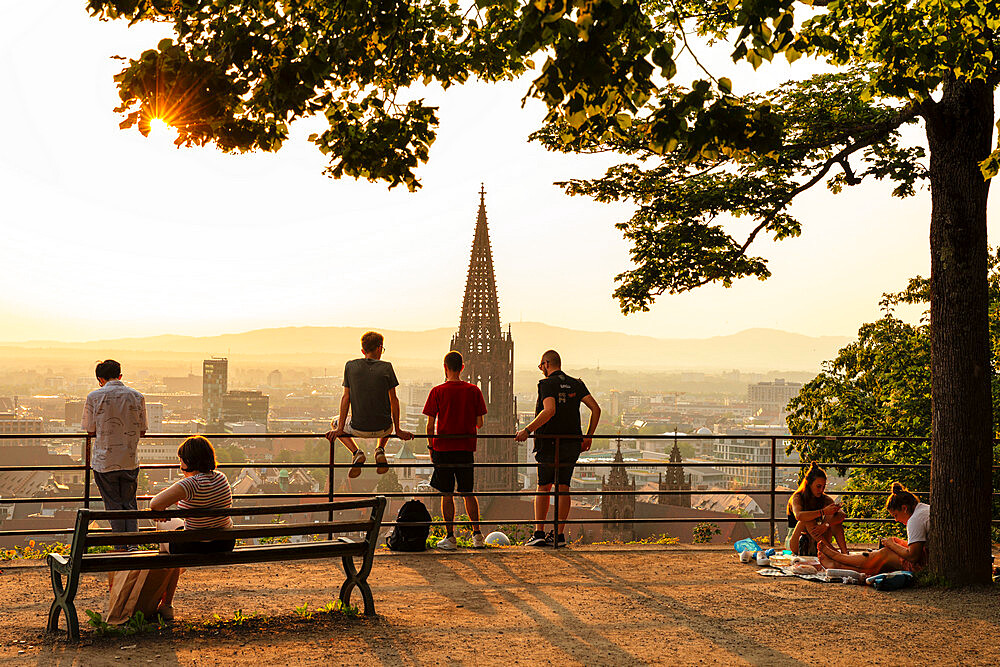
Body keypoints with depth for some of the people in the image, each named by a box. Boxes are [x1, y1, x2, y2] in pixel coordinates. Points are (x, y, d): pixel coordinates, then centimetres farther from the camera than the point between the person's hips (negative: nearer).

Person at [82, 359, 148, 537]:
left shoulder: (94, 397, -6)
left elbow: (91, 431, -1)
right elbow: (142, 431, 5)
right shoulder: (137, 397, 0)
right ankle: (133, 547, 9)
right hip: (130, 461, 2)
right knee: (130, 504, 14)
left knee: (114, 506, 9)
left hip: (104, 462, -2)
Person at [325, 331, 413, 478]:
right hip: (382, 429, 1)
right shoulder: (386, 368, -5)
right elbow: (393, 400, -3)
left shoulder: (351, 366, -2)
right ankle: (380, 450, 11)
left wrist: (340, 429, 3)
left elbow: (346, 398, 0)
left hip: (358, 429, -1)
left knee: (335, 423, 31)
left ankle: (356, 453, 7)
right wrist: (397, 430, 4)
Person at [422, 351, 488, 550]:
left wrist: (431, 446, 7)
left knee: (447, 494, 3)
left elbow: (430, 425, -5)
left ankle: (450, 537, 3)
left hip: (443, 448, -2)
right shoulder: (473, 391, 0)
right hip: (466, 448, 2)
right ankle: (477, 534, 10)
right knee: (467, 493, 13)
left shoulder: (437, 392, -6)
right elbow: (479, 423, 3)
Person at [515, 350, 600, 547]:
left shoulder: (547, 384, -7)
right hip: (572, 444, 4)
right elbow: (596, 409, 3)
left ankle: (539, 532, 2)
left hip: (549, 444, -4)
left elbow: (549, 411, -23)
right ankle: (559, 534, 6)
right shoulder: (577, 384, 10)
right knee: (563, 487, 7)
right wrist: (588, 436, 10)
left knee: (543, 487, 7)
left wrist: (527, 430, -21)